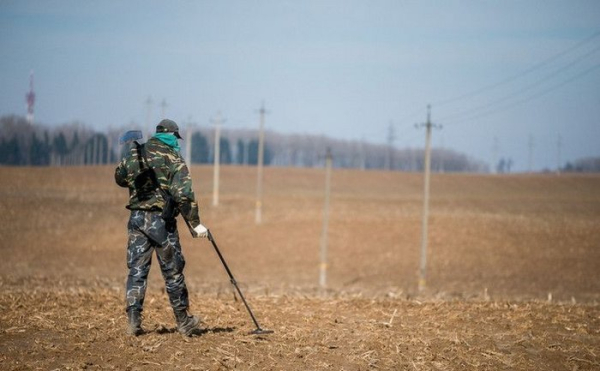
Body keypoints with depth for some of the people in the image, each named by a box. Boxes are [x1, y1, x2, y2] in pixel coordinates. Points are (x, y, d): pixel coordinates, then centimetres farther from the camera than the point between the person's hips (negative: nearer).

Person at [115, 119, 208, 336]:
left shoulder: (135, 153, 7)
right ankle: (183, 321, 16)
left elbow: (119, 177, 23)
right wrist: (195, 224, -13)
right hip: (161, 220, -4)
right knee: (172, 271, 6)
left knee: (137, 270, 6)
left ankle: (133, 320, -3)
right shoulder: (172, 158, -7)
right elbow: (183, 194, -15)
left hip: (136, 219, 4)